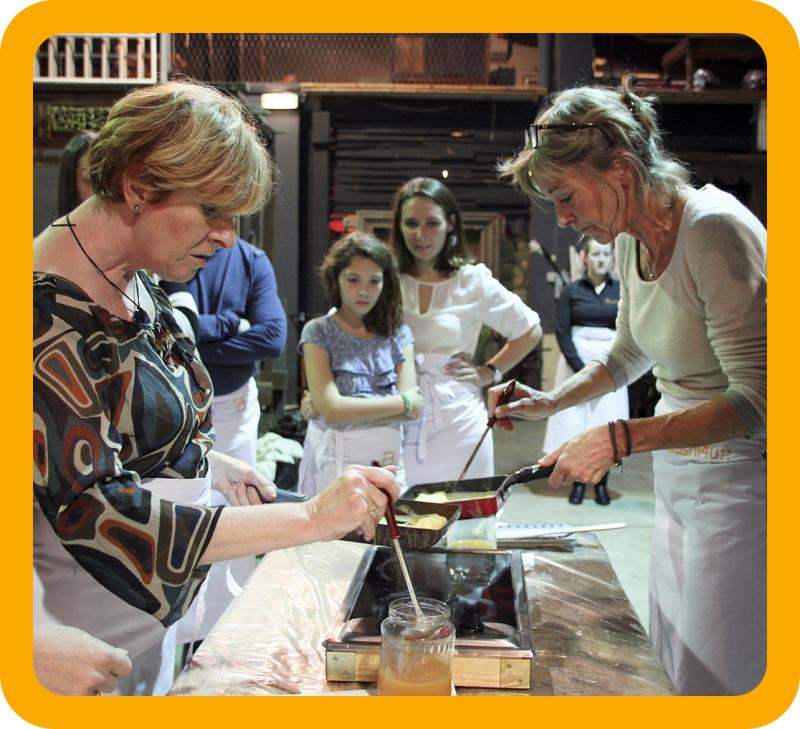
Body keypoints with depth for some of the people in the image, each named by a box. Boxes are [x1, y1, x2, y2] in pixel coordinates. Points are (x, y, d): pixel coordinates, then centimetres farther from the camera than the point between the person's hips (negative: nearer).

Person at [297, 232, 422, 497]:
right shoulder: (318, 333, -2)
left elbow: (415, 408, -4)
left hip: (390, 459, 3)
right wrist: (403, 402, -6)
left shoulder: (398, 333, 7)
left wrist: (349, 410, -13)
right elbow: (332, 410, -13)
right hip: (335, 459, -3)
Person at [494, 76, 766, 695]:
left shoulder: (713, 231, -21)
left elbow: (755, 400, -24)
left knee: (716, 675, 0)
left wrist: (620, 438, -27)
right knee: (671, 662, 14)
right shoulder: (631, 240, 5)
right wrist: (550, 402, 9)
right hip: (678, 477, 8)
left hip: (739, 480, -8)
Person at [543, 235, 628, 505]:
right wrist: (582, 369, -11)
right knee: (575, 421, -2)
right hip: (576, 362, -1)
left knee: (606, 422, 0)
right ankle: (578, 481, 7)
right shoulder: (571, 291, 1)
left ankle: (601, 483, 9)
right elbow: (562, 332, -2)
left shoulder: (621, 291, 5)